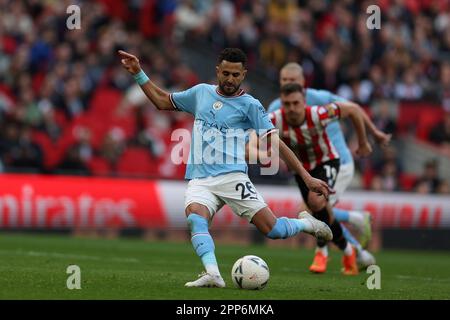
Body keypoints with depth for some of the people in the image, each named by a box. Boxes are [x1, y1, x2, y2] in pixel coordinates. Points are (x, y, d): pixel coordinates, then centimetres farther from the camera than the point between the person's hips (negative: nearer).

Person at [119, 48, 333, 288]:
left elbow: (275, 142, 0)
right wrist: (138, 74, 23)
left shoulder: (250, 105, 4)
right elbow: (163, 101, 29)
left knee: (272, 229, -11)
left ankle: (306, 224, 21)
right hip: (200, 180, 3)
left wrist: (306, 178, -6)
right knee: (195, 218, -31)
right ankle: (212, 274, -45)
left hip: (232, 177, -2)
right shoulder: (201, 92, 15)